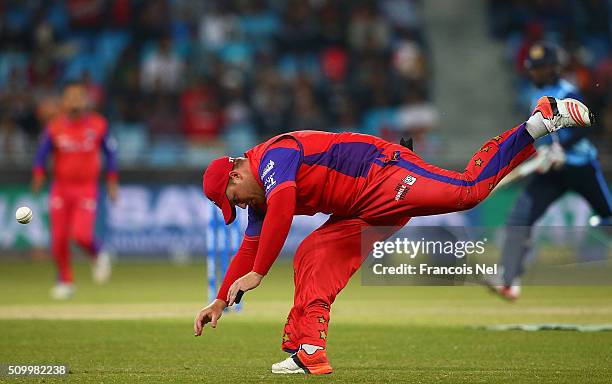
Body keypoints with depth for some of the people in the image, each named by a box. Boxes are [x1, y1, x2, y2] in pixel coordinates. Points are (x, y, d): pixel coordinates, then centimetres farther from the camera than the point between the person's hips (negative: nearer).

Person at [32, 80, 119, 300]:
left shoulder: (98, 124, -2)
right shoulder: (54, 127, -2)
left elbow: (109, 151, 7)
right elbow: (41, 153, 0)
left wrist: (112, 182, 5)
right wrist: (38, 175, -18)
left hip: (87, 187, -2)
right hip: (61, 187, 2)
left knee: (81, 234, -17)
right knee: (59, 238, 0)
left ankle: (98, 256, 17)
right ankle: (64, 281, 20)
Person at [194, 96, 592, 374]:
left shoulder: (273, 156, -11)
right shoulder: (262, 198, 20)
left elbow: (281, 211, -27)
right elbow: (249, 249, 30)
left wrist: (257, 273, -24)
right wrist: (221, 301, 28)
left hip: (382, 173, -10)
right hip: (363, 213, 10)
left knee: (467, 189, -28)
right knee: (313, 257, 2)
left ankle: (542, 120, -23)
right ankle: (309, 352, -4)